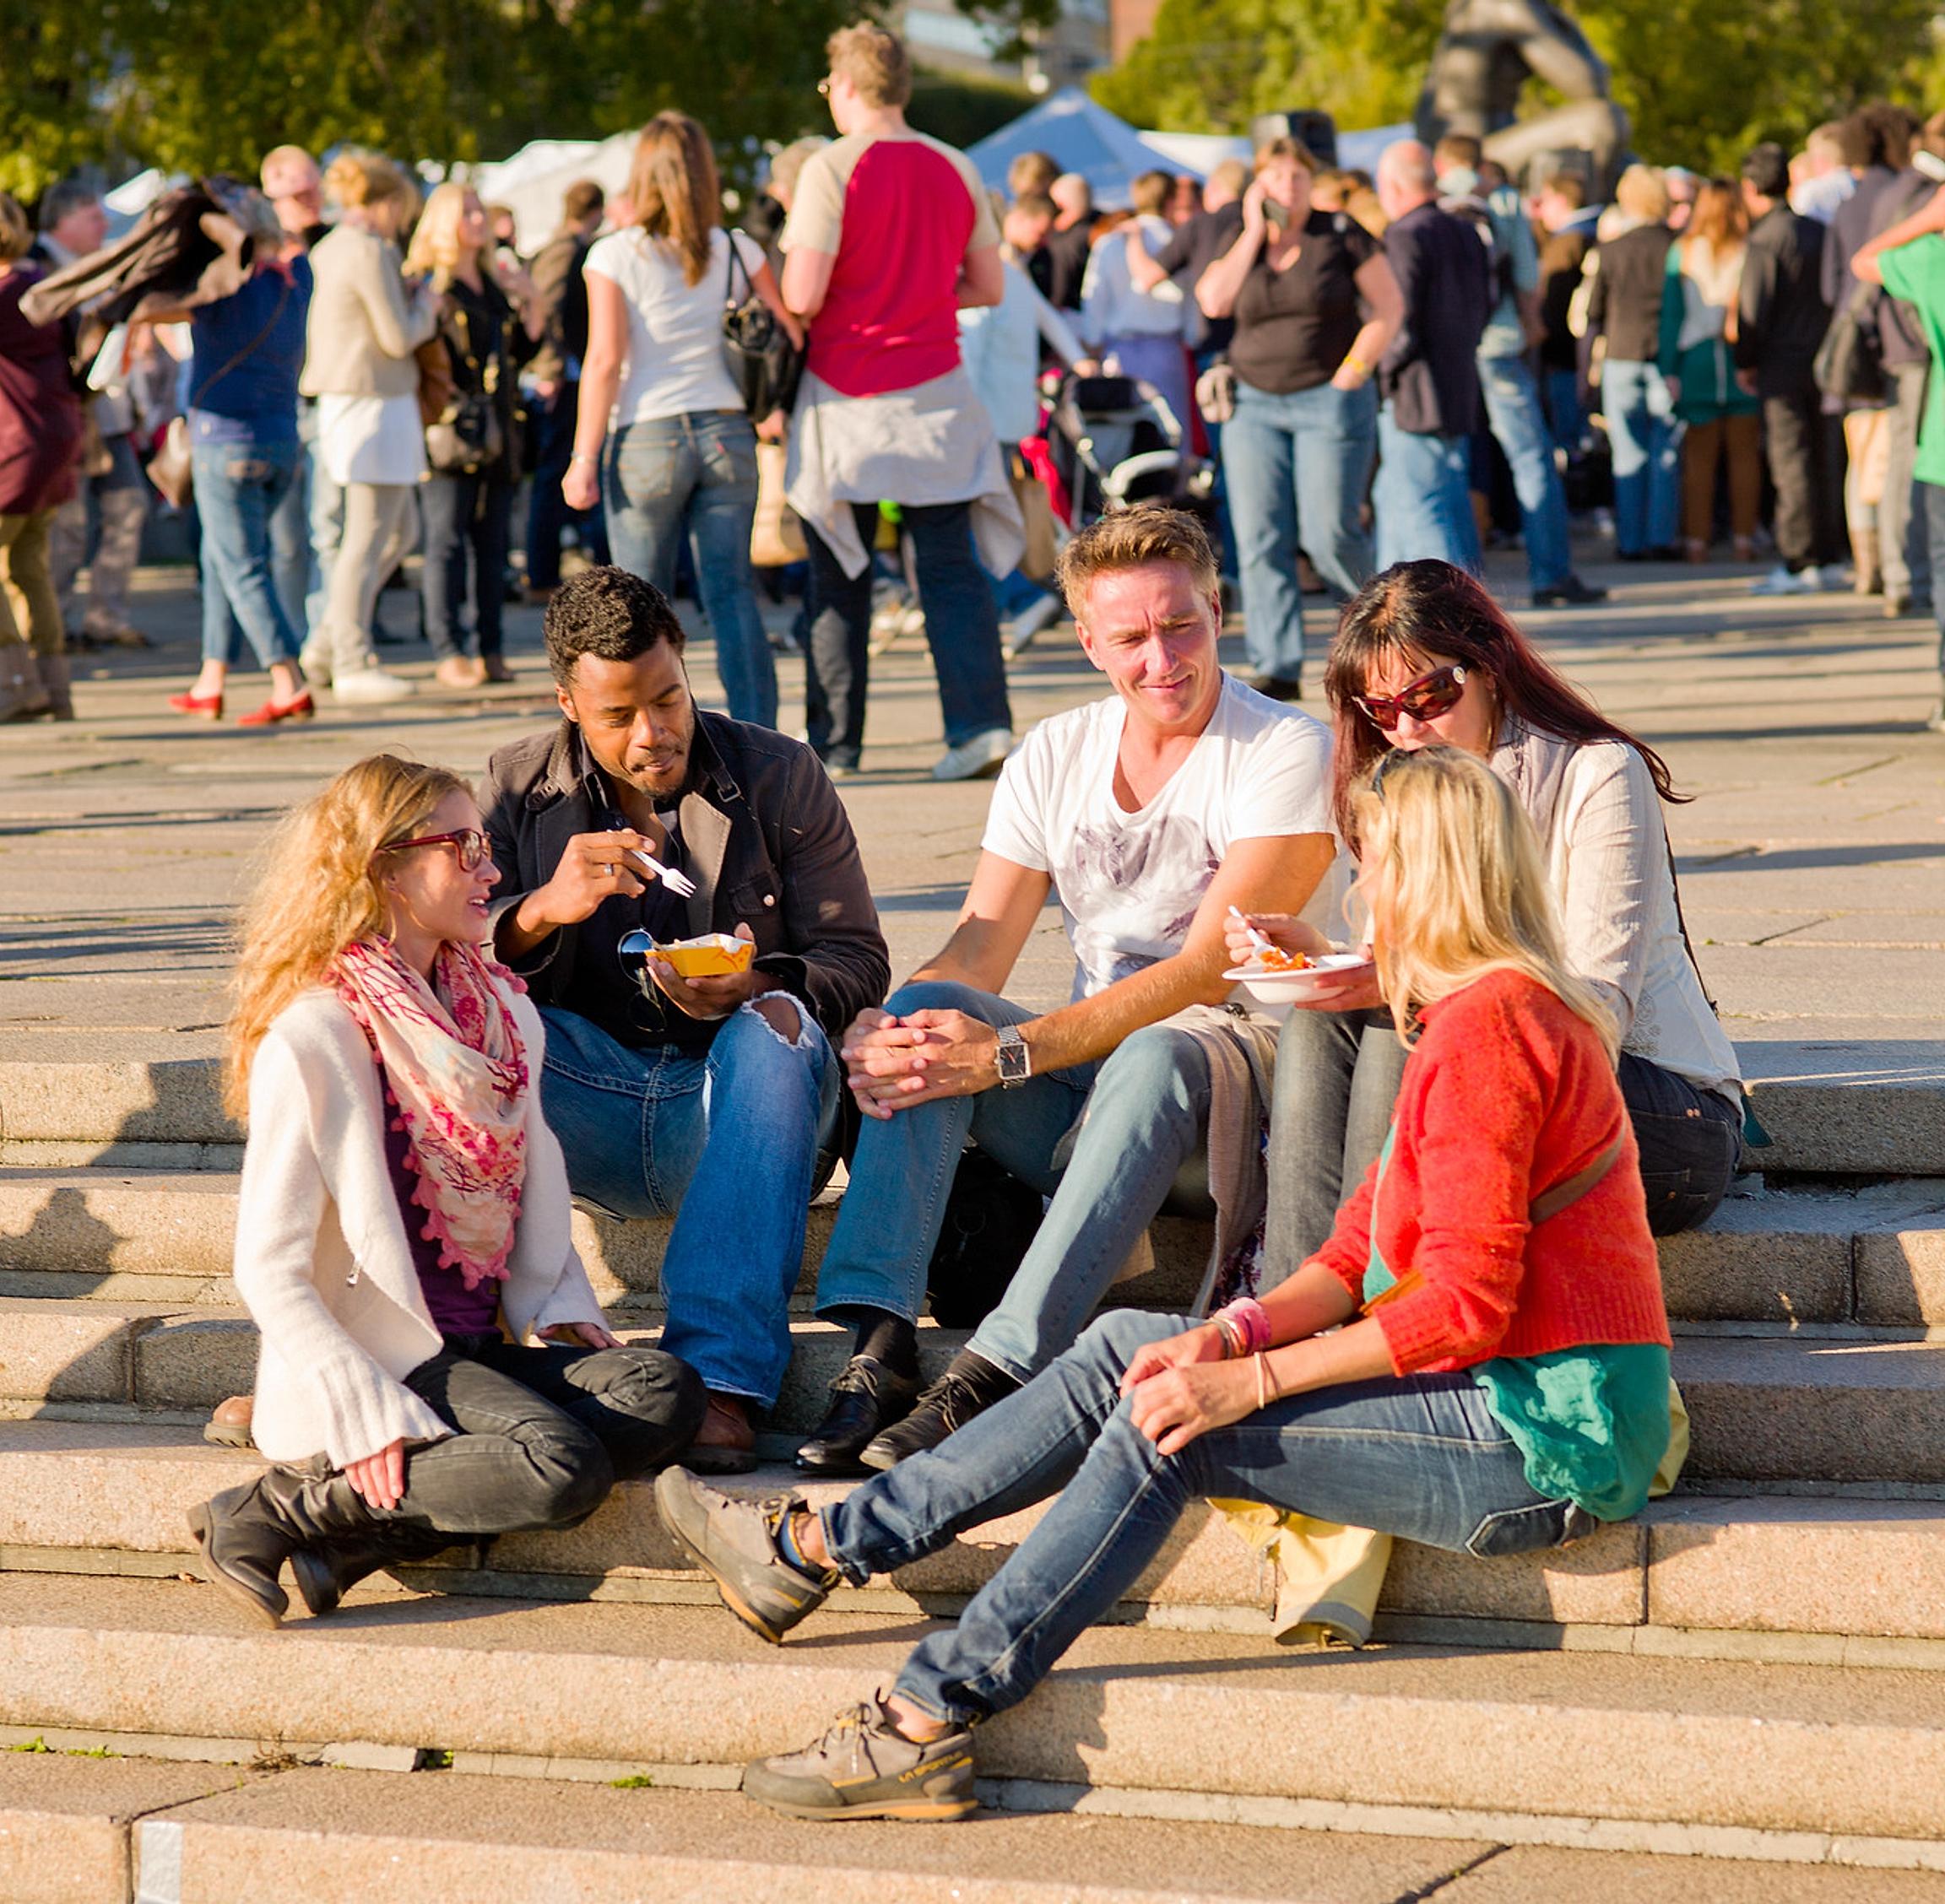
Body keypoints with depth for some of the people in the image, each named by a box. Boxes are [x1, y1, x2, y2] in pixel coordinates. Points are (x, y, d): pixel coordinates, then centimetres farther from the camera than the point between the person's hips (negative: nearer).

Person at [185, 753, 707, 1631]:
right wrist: (368, 1417, -20)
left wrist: (563, 1311, 7)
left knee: (664, 1395, -19)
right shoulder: (311, 1039, -10)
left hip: (485, 1347, 8)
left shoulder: (505, 1009, 14)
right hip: (383, 1356, -8)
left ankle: (361, 1535, -19)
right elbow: (269, 1269, -12)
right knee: (562, 1466, -30)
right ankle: (278, 1513, -15)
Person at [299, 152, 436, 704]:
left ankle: (327, 642, 15)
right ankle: (352, 666, -3)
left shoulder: (326, 251, 15)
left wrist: (412, 301, 18)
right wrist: (426, 307, 4)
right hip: (375, 403, -10)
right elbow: (398, 339, -15)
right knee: (368, 538, -5)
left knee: (400, 531, 17)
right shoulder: (370, 252, -14)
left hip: (339, 403, 10)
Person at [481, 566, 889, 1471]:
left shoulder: (779, 776, 3)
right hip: (586, 1110, 1)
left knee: (776, 1028, -35)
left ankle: (722, 1376, -44)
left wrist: (759, 986, -22)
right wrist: (540, 912, -24)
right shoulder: (519, 787, 6)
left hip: (731, 1100, -1)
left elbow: (856, 961, 1)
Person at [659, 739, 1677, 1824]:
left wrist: (1251, 1378, -20)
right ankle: (817, 1550, 7)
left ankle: (930, 1722, -16)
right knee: (1129, 1350, 7)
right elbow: (1364, 1250, 13)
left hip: (1541, 1445, -10)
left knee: (1176, 1426, -18)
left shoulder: (1486, 1025, -17)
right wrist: (1237, 1334, -4)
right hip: (1523, 1415, 10)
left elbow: (1466, 1303, -23)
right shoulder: (1502, 1010, 17)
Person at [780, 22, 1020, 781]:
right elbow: (989, 286, 12)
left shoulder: (833, 169, -10)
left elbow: (803, 296, -16)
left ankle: (834, 744, 10)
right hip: (935, 392, 3)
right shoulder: (955, 169, 5)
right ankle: (981, 720, -11)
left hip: (846, 396, -3)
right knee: (952, 568, 2)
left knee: (838, 577, 6)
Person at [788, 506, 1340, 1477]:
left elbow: (1205, 971, -19)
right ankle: (878, 1338, -33)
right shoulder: (1054, 757, 9)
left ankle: (995, 1371, -46)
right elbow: (978, 952, 1)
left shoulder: (1287, 755, -9)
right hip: (1086, 1079, 5)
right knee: (924, 1011, -21)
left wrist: (1009, 1053, -28)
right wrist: (879, 1027, -23)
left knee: (1154, 1056, -38)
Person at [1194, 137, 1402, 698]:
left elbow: (1388, 308, 0)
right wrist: (1254, 230, -7)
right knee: (1259, 540, -5)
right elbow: (1213, 300, -9)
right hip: (1255, 404, 3)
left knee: (1328, 534, -8)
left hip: (1330, 400, -3)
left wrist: (1351, 371, -10)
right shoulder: (1239, 240, 8)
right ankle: (1277, 668, -4)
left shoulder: (1340, 234, -1)